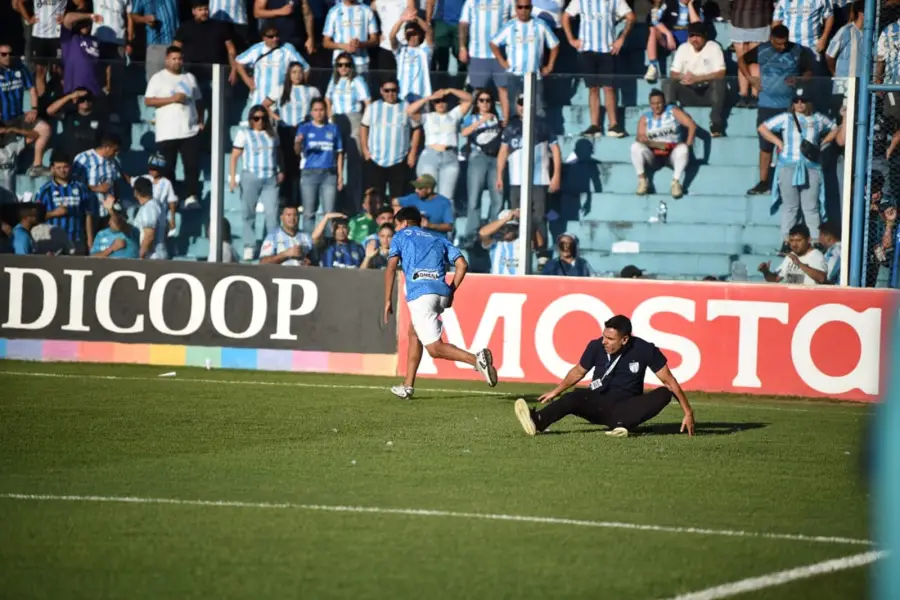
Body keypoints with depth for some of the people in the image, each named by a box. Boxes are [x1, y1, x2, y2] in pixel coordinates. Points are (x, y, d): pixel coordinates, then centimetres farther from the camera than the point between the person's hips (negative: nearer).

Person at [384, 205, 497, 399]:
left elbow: (391, 268, 2)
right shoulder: (438, 238, 27)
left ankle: (476, 359, -32)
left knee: (435, 348, -9)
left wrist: (388, 300, 3)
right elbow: (462, 264, 13)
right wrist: (451, 292, 17)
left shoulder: (401, 236, 16)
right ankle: (408, 386, 25)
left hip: (420, 294, -6)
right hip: (441, 292, 6)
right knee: (413, 333, 27)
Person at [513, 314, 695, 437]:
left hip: (627, 409, 0)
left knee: (664, 393, -27)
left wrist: (688, 412, -7)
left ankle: (622, 425, -48)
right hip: (598, 405, 0)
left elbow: (668, 380, -6)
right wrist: (557, 391, 13)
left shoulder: (644, 350, -11)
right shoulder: (596, 346, -7)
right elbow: (579, 371, 13)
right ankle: (537, 421, -59)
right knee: (573, 398, -32)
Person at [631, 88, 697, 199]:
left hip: (672, 152, -2)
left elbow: (692, 125, -6)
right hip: (653, 154, 2)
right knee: (635, 146, -27)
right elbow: (640, 137, 1)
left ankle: (676, 182, -30)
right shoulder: (645, 118, 10)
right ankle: (642, 180, -20)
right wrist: (641, 138, -24)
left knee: (683, 148, -36)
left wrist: (688, 144, -18)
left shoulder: (673, 111, 3)